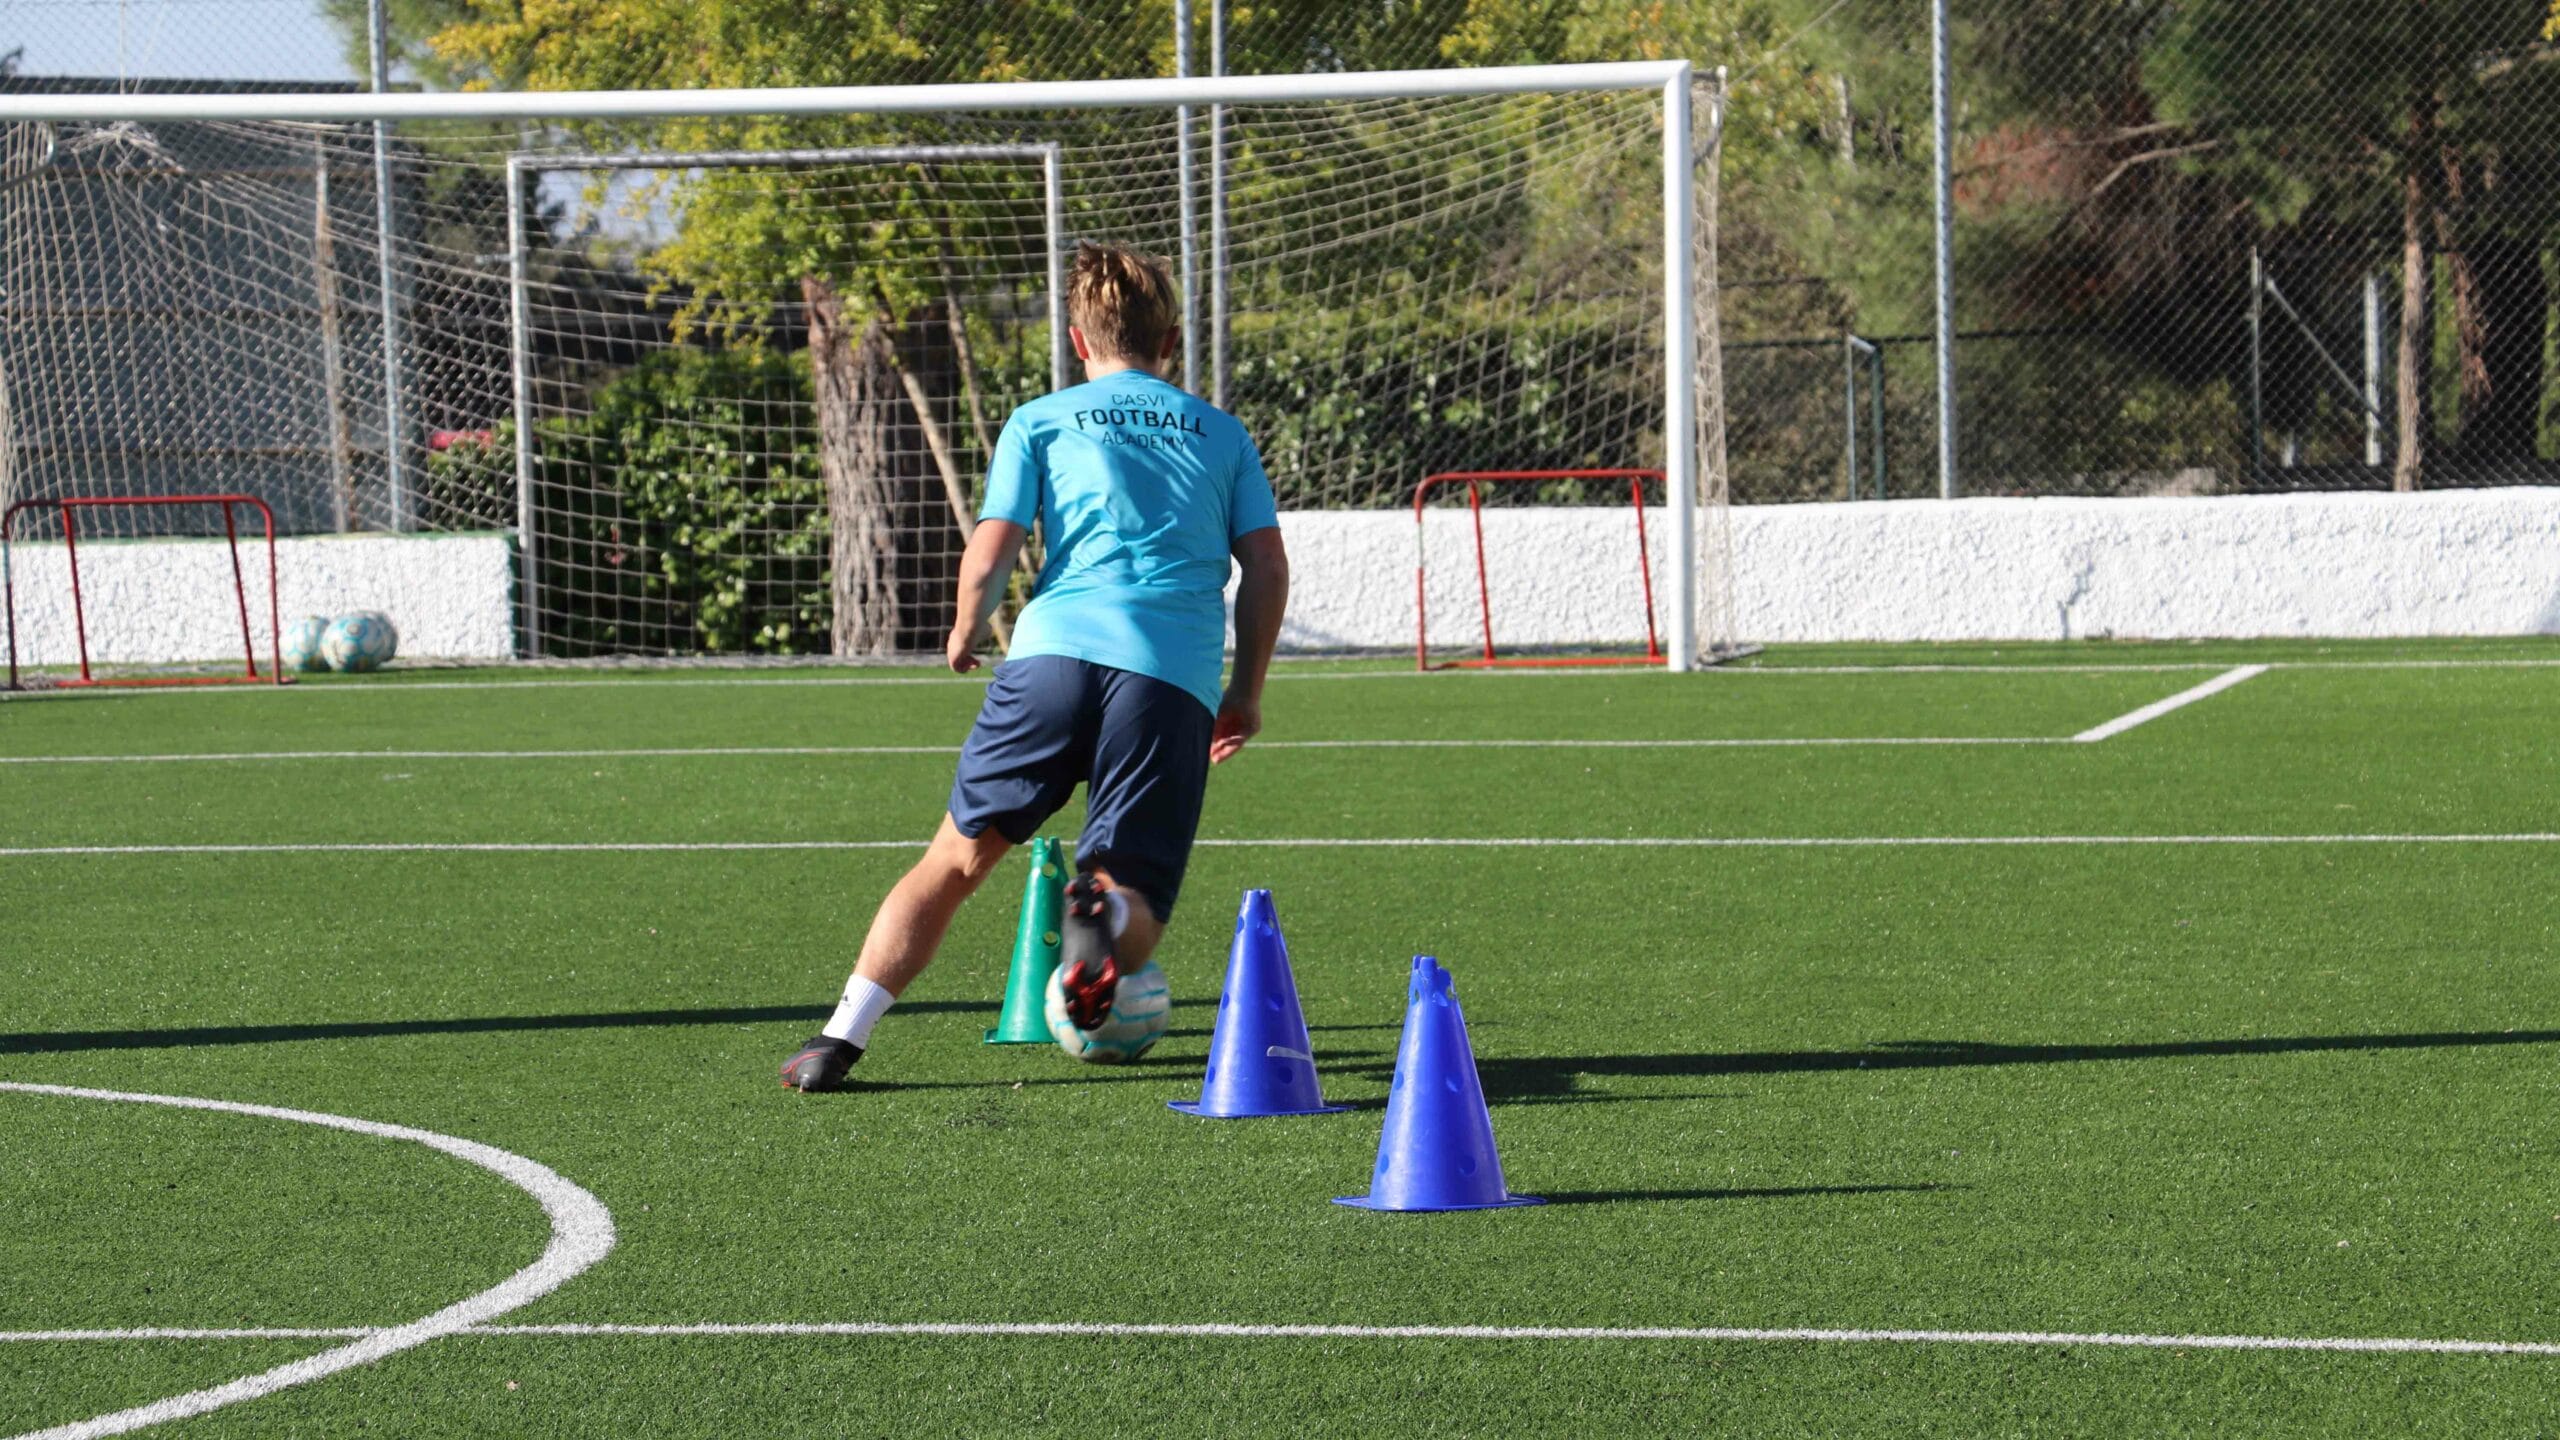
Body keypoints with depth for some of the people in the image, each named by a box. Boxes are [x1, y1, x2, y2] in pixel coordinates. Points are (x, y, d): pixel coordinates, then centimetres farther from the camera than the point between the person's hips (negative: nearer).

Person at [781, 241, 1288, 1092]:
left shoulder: (1040, 421, 17)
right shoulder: (1222, 433, 23)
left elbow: (988, 558, 7)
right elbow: (1267, 568, 15)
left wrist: (966, 633, 27)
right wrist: (1247, 692, 25)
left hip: (1056, 649, 0)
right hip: (1178, 680, 0)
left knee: (959, 856, 11)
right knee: (1135, 916, 3)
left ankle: (842, 1038, 1)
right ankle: (1104, 906, -35)